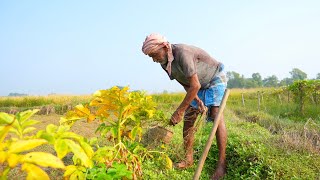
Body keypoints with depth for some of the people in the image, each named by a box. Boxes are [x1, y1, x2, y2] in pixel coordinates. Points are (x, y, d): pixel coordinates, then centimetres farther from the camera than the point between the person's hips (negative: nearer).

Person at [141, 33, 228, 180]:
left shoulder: (182, 53, -35)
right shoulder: (164, 63, -10)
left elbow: (195, 86, -35)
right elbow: (185, 83, -5)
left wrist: (179, 111, -32)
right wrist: (196, 99, -21)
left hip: (214, 78, -7)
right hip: (198, 85, 7)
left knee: (216, 116, -19)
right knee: (188, 118, -1)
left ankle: (222, 163, -14)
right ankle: (189, 159, 7)